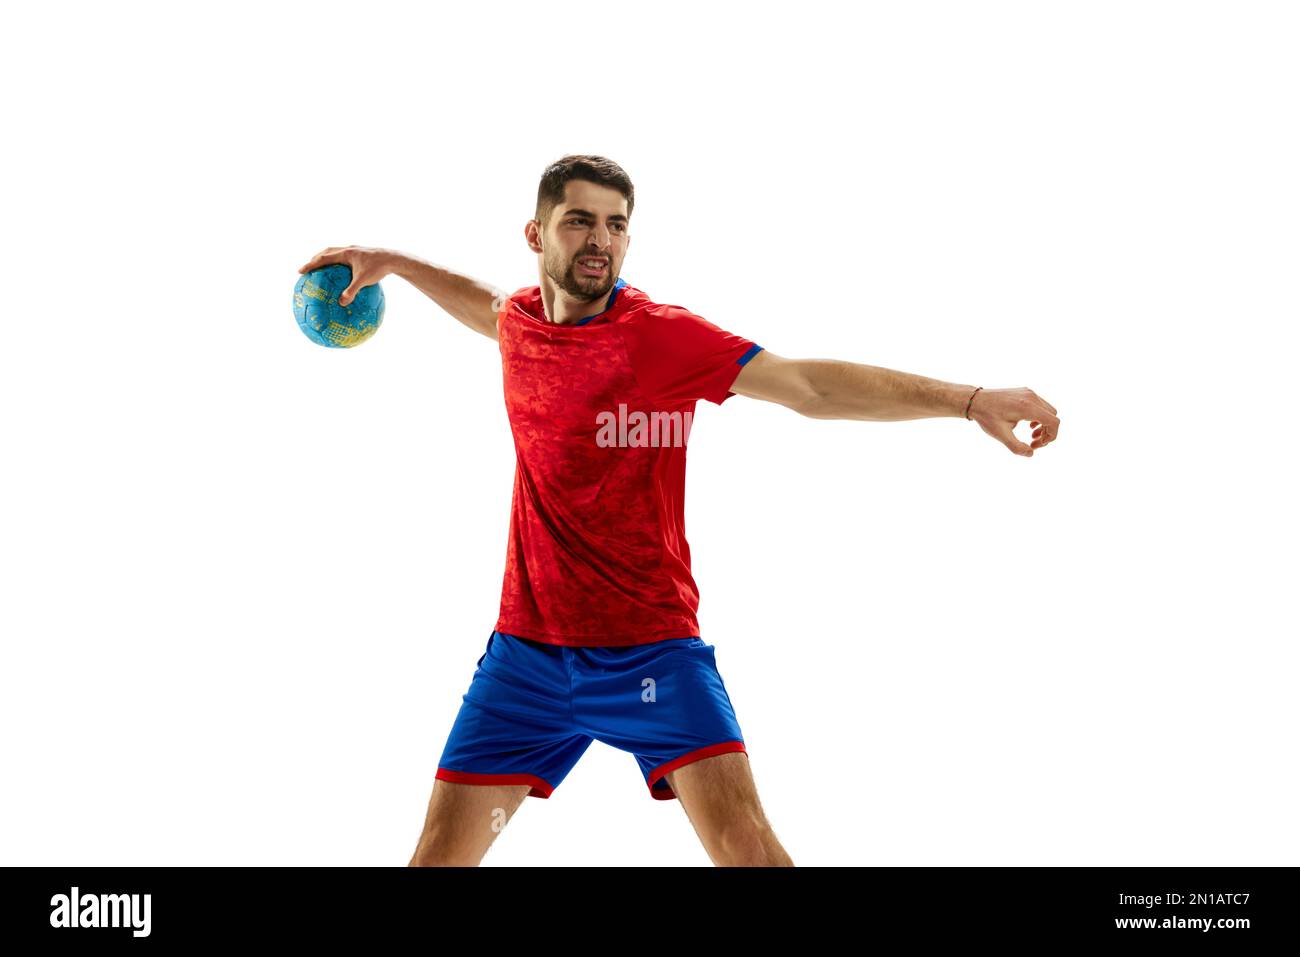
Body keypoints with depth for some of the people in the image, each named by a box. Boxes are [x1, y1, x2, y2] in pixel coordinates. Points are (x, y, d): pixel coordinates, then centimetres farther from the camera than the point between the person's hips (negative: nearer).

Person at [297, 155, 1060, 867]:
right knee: (441, 853, 4)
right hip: (527, 650, 4)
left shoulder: (665, 335, -11)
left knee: (746, 842, -19)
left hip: (650, 649, -4)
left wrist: (967, 398, -27)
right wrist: (393, 262, 33)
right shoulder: (518, 322, 5)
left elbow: (809, 385, -19)